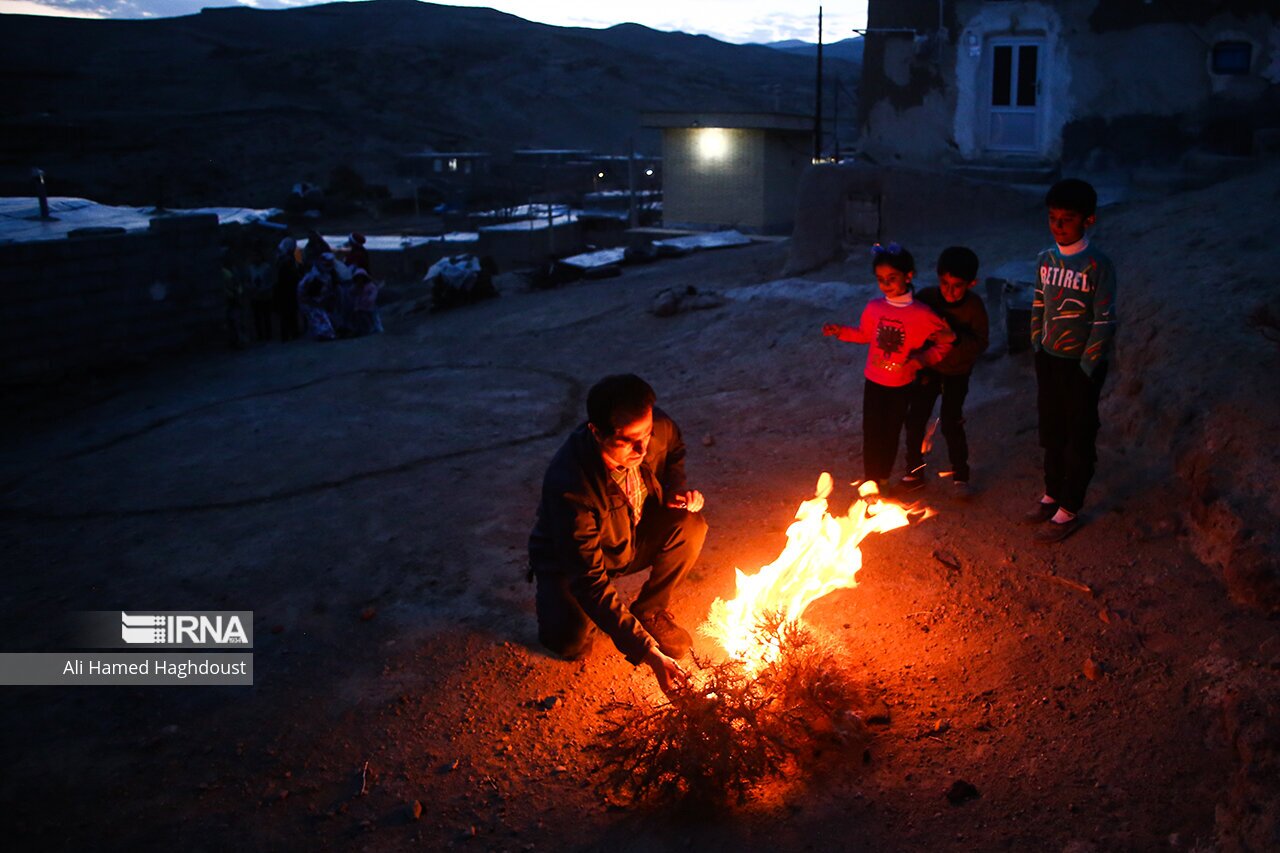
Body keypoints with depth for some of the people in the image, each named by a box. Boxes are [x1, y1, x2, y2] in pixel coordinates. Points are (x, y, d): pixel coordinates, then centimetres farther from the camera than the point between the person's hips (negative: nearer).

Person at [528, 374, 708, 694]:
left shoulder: (659, 426, -24)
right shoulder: (569, 485, -40)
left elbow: (674, 451, 5)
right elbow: (589, 580, -38)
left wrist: (675, 488, -18)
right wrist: (648, 652, -42)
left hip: (634, 539, 5)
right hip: (569, 559, -4)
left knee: (690, 525, -24)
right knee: (571, 643, -27)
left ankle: (650, 610, 0)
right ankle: (554, 600, 9)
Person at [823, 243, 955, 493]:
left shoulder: (920, 314, -17)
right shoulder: (874, 307, -8)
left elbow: (946, 341, -9)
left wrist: (923, 358, -21)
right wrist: (840, 331, -4)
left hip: (901, 386, -1)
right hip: (874, 382, 2)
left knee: (891, 433, 14)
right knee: (871, 433, 6)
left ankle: (883, 479, 34)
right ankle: (870, 482, 23)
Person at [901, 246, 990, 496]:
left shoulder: (974, 305, -17)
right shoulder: (926, 298, -15)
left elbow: (980, 344, -19)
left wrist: (954, 337, -34)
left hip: (957, 372, -2)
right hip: (928, 368, 2)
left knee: (951, 423, -4)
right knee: (915, 419, -1)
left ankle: (960, 475, 16)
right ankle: (914, 472, 17)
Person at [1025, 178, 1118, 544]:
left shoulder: (1098, 266, -16)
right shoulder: (1046, 259, 2)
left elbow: (1105, 322, -15)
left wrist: (1086, 368, -14)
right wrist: (1036, 348, 9)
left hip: (1081, 364, -6)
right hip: (1049, 361, 6)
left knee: (1079, 438, 6)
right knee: (1052, 431, 18)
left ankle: (1069, 511, 17)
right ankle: (1052, 495, 35)